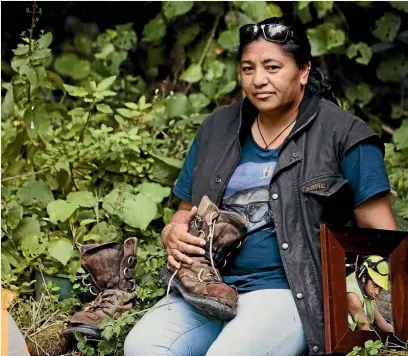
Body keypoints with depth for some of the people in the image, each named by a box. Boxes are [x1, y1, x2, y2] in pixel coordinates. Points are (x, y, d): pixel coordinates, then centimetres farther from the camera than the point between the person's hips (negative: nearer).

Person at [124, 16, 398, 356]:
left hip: (292, 292, -4)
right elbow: (185, 213, 24)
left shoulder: (342, 135, 1)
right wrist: (173, 235, -1)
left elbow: (380, 234, -1)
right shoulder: (217, 129, 16)